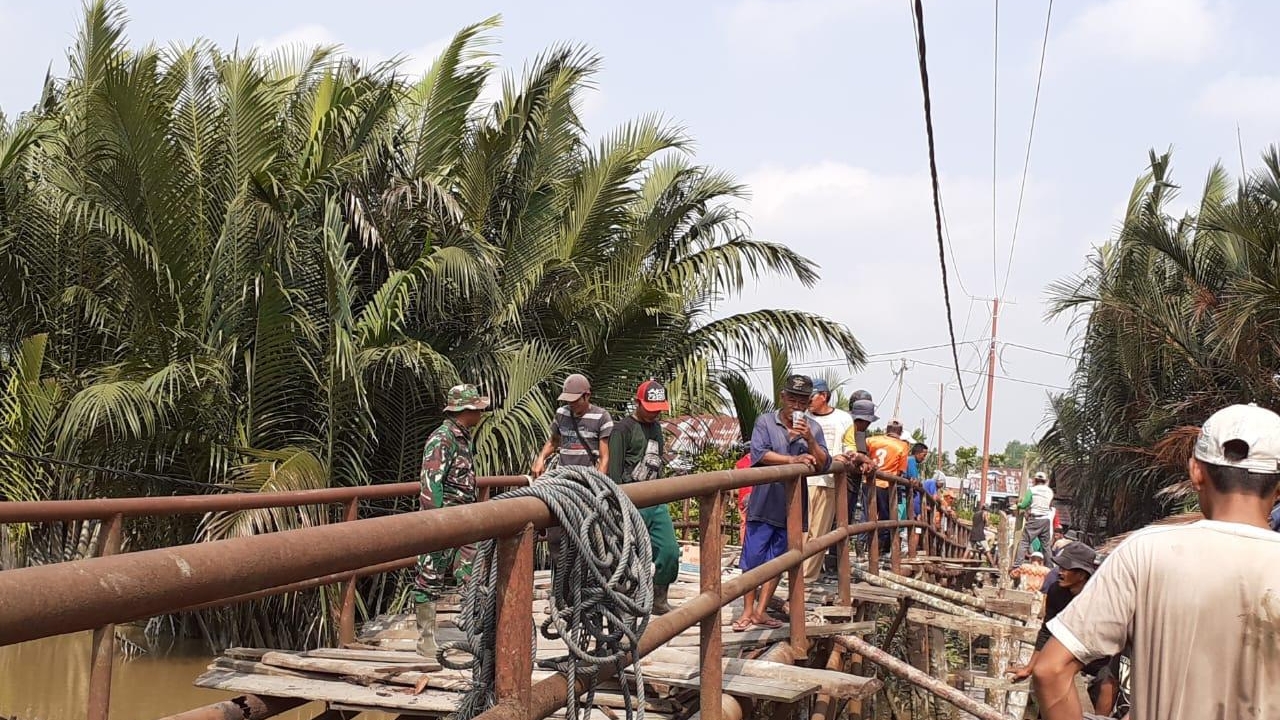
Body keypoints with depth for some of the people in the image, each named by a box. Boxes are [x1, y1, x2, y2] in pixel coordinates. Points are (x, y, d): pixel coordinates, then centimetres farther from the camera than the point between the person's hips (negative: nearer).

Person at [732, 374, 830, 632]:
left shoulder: (813, 429, 7)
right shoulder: (765, 422, -2)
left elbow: (823, 465, 0)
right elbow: (759, 454, -15)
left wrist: (809, 440, -14)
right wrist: (792, 460, -22)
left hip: (793, 508, 3)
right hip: (764, 505, -3)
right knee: (753, 559, 0)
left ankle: (761, 611, 19)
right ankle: (747, 611, 11)